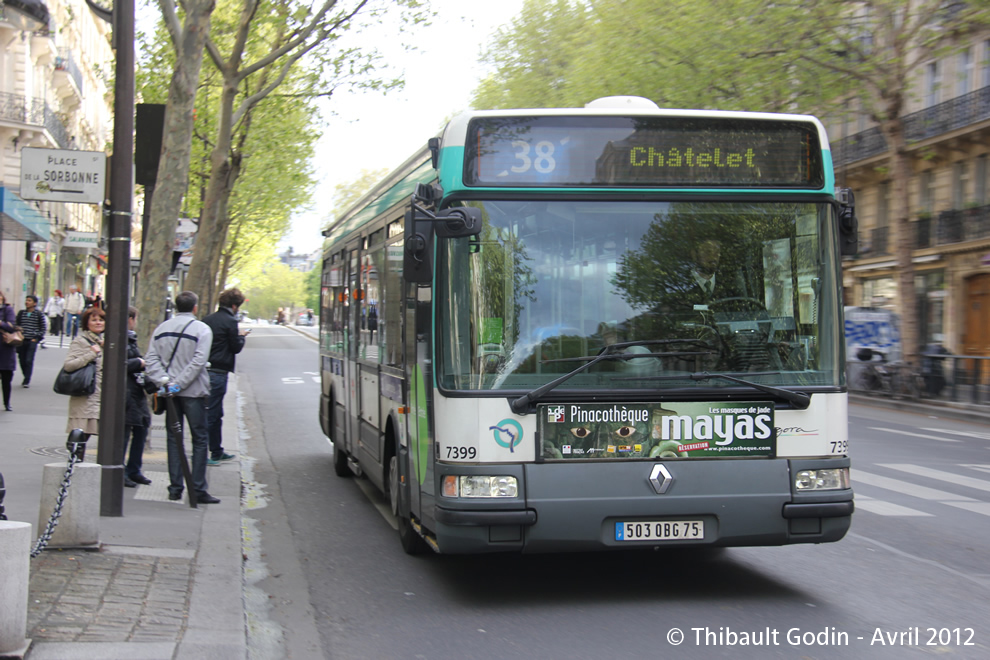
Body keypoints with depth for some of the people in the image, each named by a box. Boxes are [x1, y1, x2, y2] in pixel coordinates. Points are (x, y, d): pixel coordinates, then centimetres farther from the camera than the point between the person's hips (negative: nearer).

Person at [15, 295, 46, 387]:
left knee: (29, 361, -12)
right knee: (22, 361, 6)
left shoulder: (39, 314, -1)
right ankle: (26, 378, 24)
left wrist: (37, 338, -6)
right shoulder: (21, 313, 9)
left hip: (32, 341, -4)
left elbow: (43, 328, 2)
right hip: (21, 341, 4)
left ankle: (27, 381, -9)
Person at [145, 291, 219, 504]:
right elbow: (198, 362, -17)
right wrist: (178, 383, -15)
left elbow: (151, 359, -1)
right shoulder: (202, 329, -6)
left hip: (170, 393, 4)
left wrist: (164, 381, -9)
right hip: (193, 392, -4)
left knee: (174, 438, 11)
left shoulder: (162, 328, 8)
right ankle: (198, 490, -1)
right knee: (200, 439, 2)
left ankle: (175, 487, 10)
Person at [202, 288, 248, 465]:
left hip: (206, 370, 8)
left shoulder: (208, 319, 10)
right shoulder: (230, 321, -11)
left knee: (216, 413, 18)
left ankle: (217, 452, 27)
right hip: (218, 372, -8)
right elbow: (236, 347, -8)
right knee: (211, 413, -5)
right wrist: (241, 336, 12)